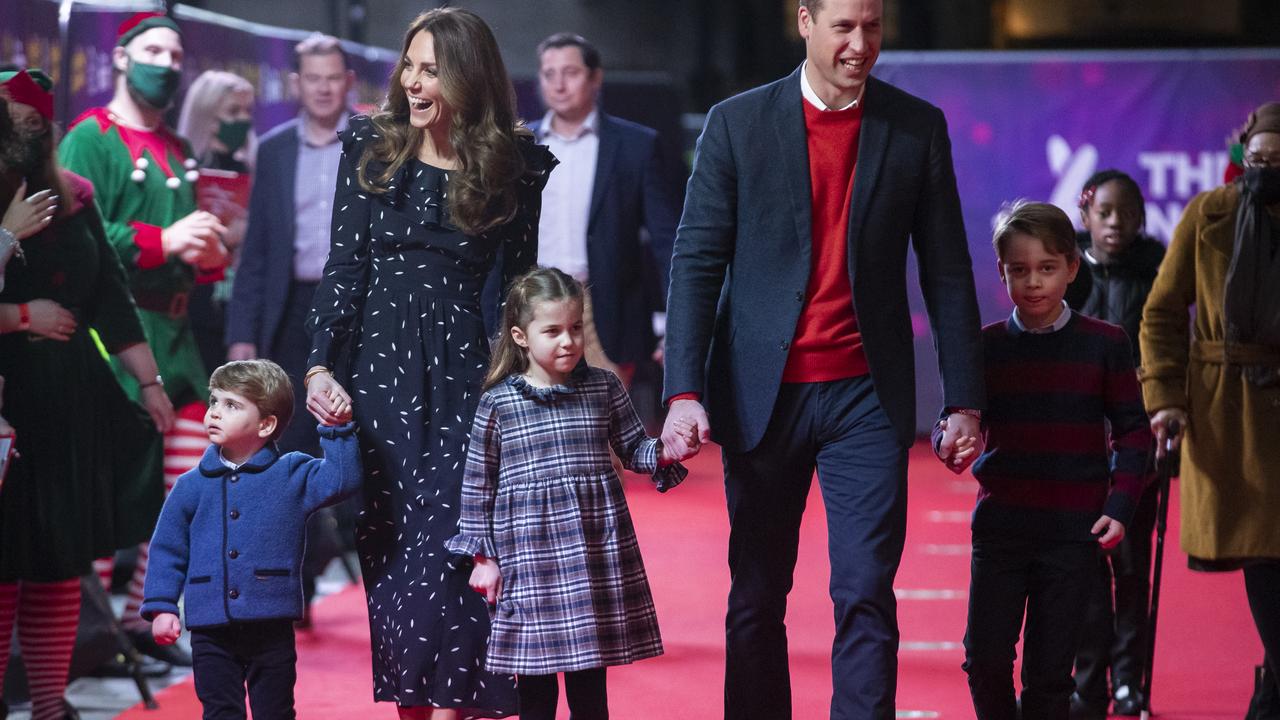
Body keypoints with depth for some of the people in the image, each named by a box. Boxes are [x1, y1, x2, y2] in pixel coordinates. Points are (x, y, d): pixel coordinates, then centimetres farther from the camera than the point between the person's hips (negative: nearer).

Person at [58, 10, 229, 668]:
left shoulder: (177, 152, 20)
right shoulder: (91, 138, -4)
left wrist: (208, 255, 3)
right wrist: (163, 241, -20)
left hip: (174, 332, 8)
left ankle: (142, 616, 15)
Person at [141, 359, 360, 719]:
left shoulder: (291, 475, 1)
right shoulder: (192, 486, 4)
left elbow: (343, 479, -10)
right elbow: (167, 550, 8)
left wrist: (336, 429, -17)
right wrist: (162, 607, 1)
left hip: (271, 627, -2)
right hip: (211, 632, 2)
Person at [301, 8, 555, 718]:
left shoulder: (513, 166, 2)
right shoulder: (372, 149, 5)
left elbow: (520, 284, 5)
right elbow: (344, 265, 4)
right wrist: (320, 367, -6)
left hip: (464, 374, -2)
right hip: (379, 372, 2)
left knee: (451, 551, -10)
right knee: (390, 548, 2)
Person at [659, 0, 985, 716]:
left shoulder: (918, 127, 3)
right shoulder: (737, 123, 0)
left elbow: (948, 272, 6)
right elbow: (697, 262, -2)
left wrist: (965, 400, 2)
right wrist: (684, 390, -12)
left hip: (867, 395, 0)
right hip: (763, 395, 0)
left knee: (866, 594, -7)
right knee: (757, 599, 7)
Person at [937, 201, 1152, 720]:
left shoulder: (1104, 344, 0)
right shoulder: (988, 346, 4)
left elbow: (1133, 432, 3)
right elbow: (957, 420, 7)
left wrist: (1119, 506, -8)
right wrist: (951, 442, -17)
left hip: (1074, 532, -2)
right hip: (1000, 525, 2)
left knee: (1049, 668, 1)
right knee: (986, 658, -2)